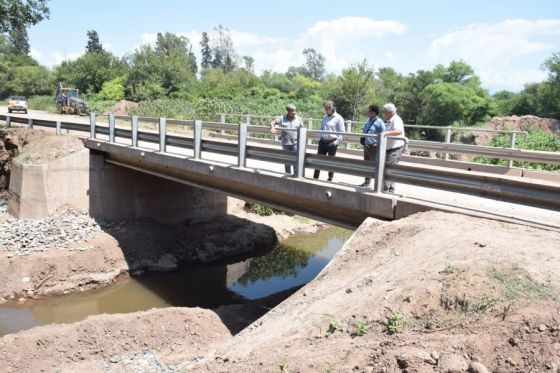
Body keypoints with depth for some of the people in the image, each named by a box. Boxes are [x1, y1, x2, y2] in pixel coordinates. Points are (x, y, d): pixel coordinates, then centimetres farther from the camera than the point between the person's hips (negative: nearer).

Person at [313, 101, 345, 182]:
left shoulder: (338, 118, -7)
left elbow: (342, 132, -8)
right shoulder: (324, 117, 11)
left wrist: (336, 142, -14)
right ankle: (315, 177, 16)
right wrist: (320, 138, 9)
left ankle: (330, 179, 17)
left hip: (332, 143, -5)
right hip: (323, 142, 6)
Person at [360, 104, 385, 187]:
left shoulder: (379, 122, -15)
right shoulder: (368, 120, 10)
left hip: (374, 147, -8)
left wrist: (377, 144, -17)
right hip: (366, 146, 8)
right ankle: (367, 181, 32)